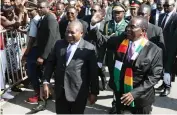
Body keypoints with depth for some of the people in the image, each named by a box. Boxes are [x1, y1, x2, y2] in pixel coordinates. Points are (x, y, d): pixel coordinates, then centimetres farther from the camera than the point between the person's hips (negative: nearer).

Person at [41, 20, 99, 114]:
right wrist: (46, 82, 2)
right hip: (60, 91, 4)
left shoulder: (89, 48, -7)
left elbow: (93, 72, -5)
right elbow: (50, 63, 9)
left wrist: (94, 92, -3)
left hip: (79, 93, -3)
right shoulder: (59, 44, 6)